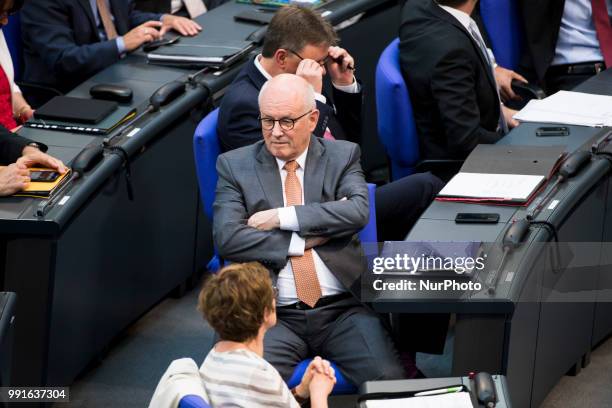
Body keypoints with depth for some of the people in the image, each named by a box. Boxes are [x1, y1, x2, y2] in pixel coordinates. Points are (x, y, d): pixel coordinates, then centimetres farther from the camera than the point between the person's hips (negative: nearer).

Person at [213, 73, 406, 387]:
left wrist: (282, 217, -11)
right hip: (274, 313, -1)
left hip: (343, 308, 1)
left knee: (390, 381, -22)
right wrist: (308, 239, -8)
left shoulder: (343, 156, 11)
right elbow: (227, 239, -6)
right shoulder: (235, 165, 8)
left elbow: (359, 211, -9)